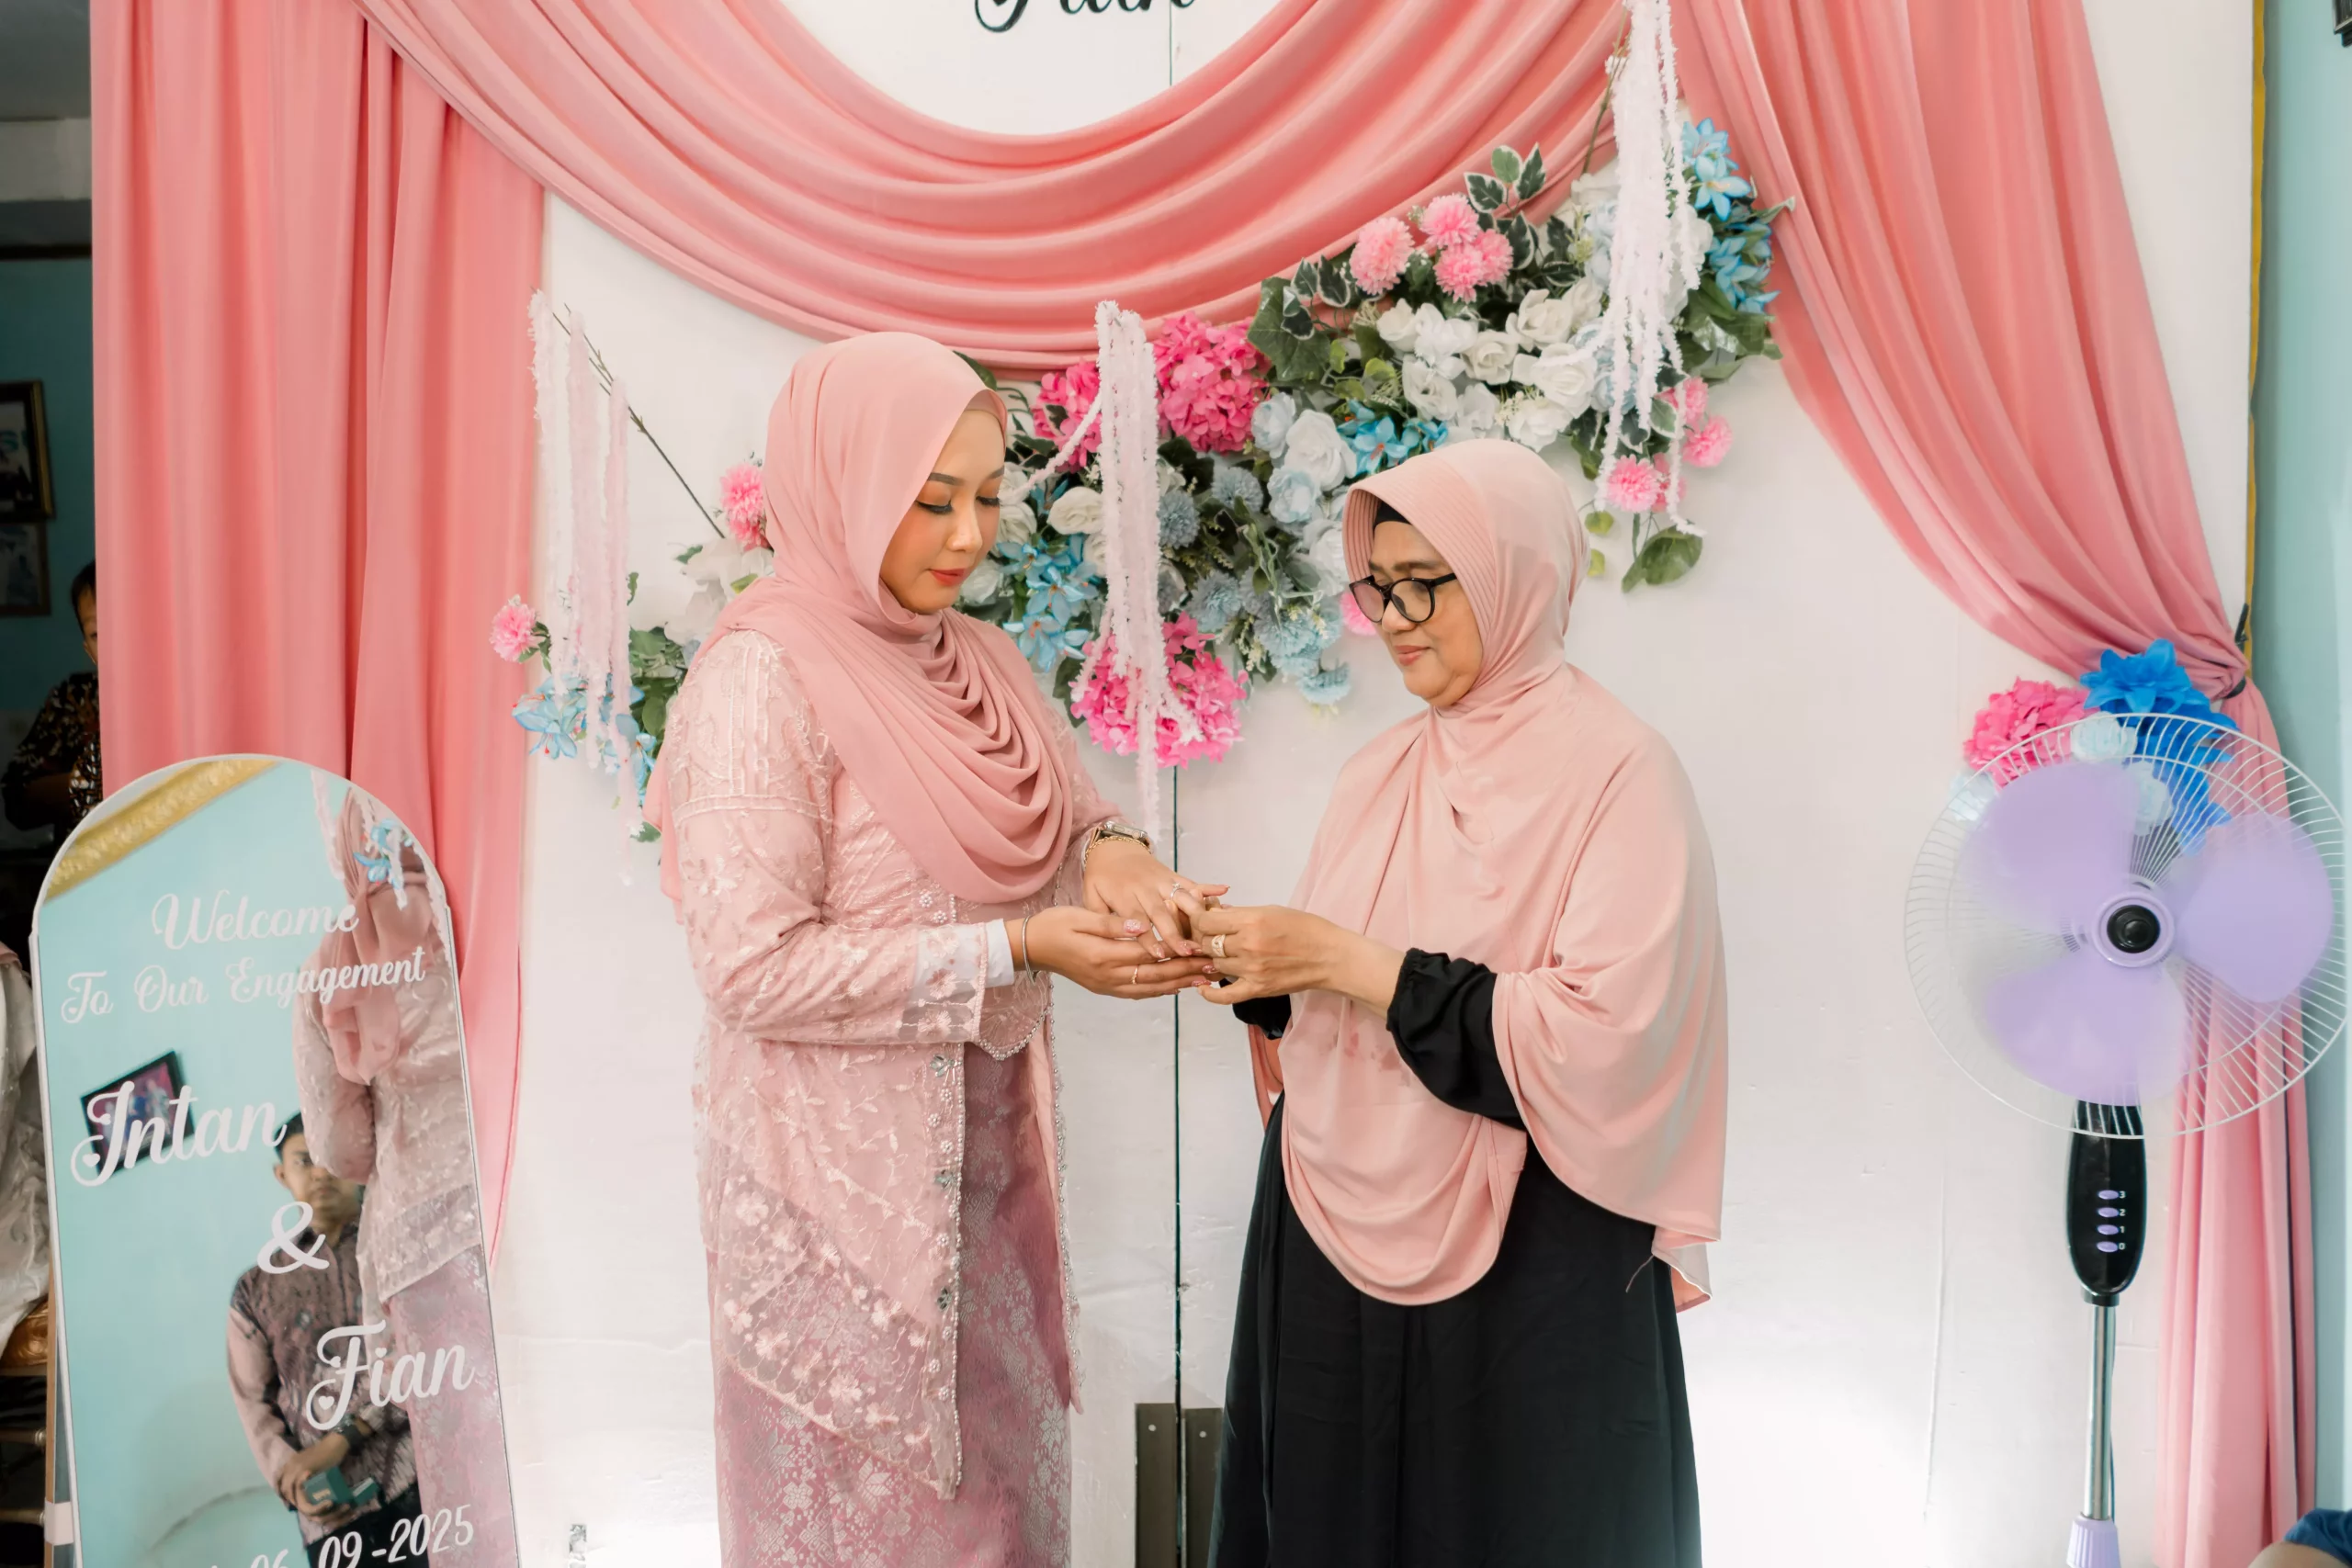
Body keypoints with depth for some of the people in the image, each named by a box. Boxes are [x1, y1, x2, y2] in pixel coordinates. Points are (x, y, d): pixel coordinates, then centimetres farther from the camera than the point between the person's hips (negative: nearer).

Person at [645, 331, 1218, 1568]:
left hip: (986, 1154, 7)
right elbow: (754, 966, -22)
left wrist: (1114, 852, -11)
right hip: (846, 1176, -7)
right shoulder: (761, 679, -17)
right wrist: (1018, 950, -23)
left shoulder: (979, 662, 5)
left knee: (1003, 1466, 17)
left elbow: (1066, 819, 14)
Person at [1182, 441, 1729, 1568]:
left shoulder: (1618, 775, -12)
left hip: (1528, 1270, -6)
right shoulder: (1382, 773, 8)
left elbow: (1602, 1040, -21)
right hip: (1332, 1246, 6)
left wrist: (1346, 960, -19)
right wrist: (1253, 967, -7)